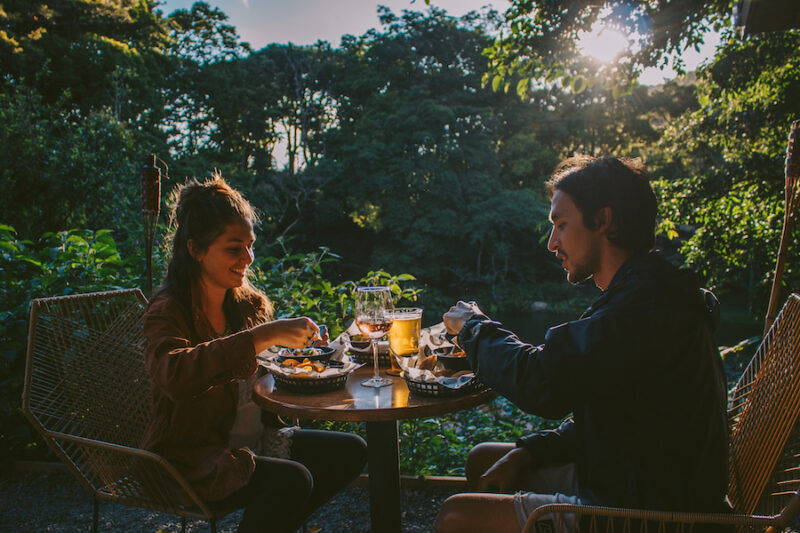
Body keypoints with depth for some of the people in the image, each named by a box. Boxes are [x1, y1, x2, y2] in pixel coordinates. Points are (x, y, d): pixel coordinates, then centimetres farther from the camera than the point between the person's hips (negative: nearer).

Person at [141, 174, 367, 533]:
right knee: (292, 480, -29)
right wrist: (266, 335, -41)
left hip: (255, 441, 8)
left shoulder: (250, 304, 4)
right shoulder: (168, 312, -16)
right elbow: (174, 374, -39)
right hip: (193, 457, -7)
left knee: (350, 451, 1)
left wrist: (302, 347, -6)